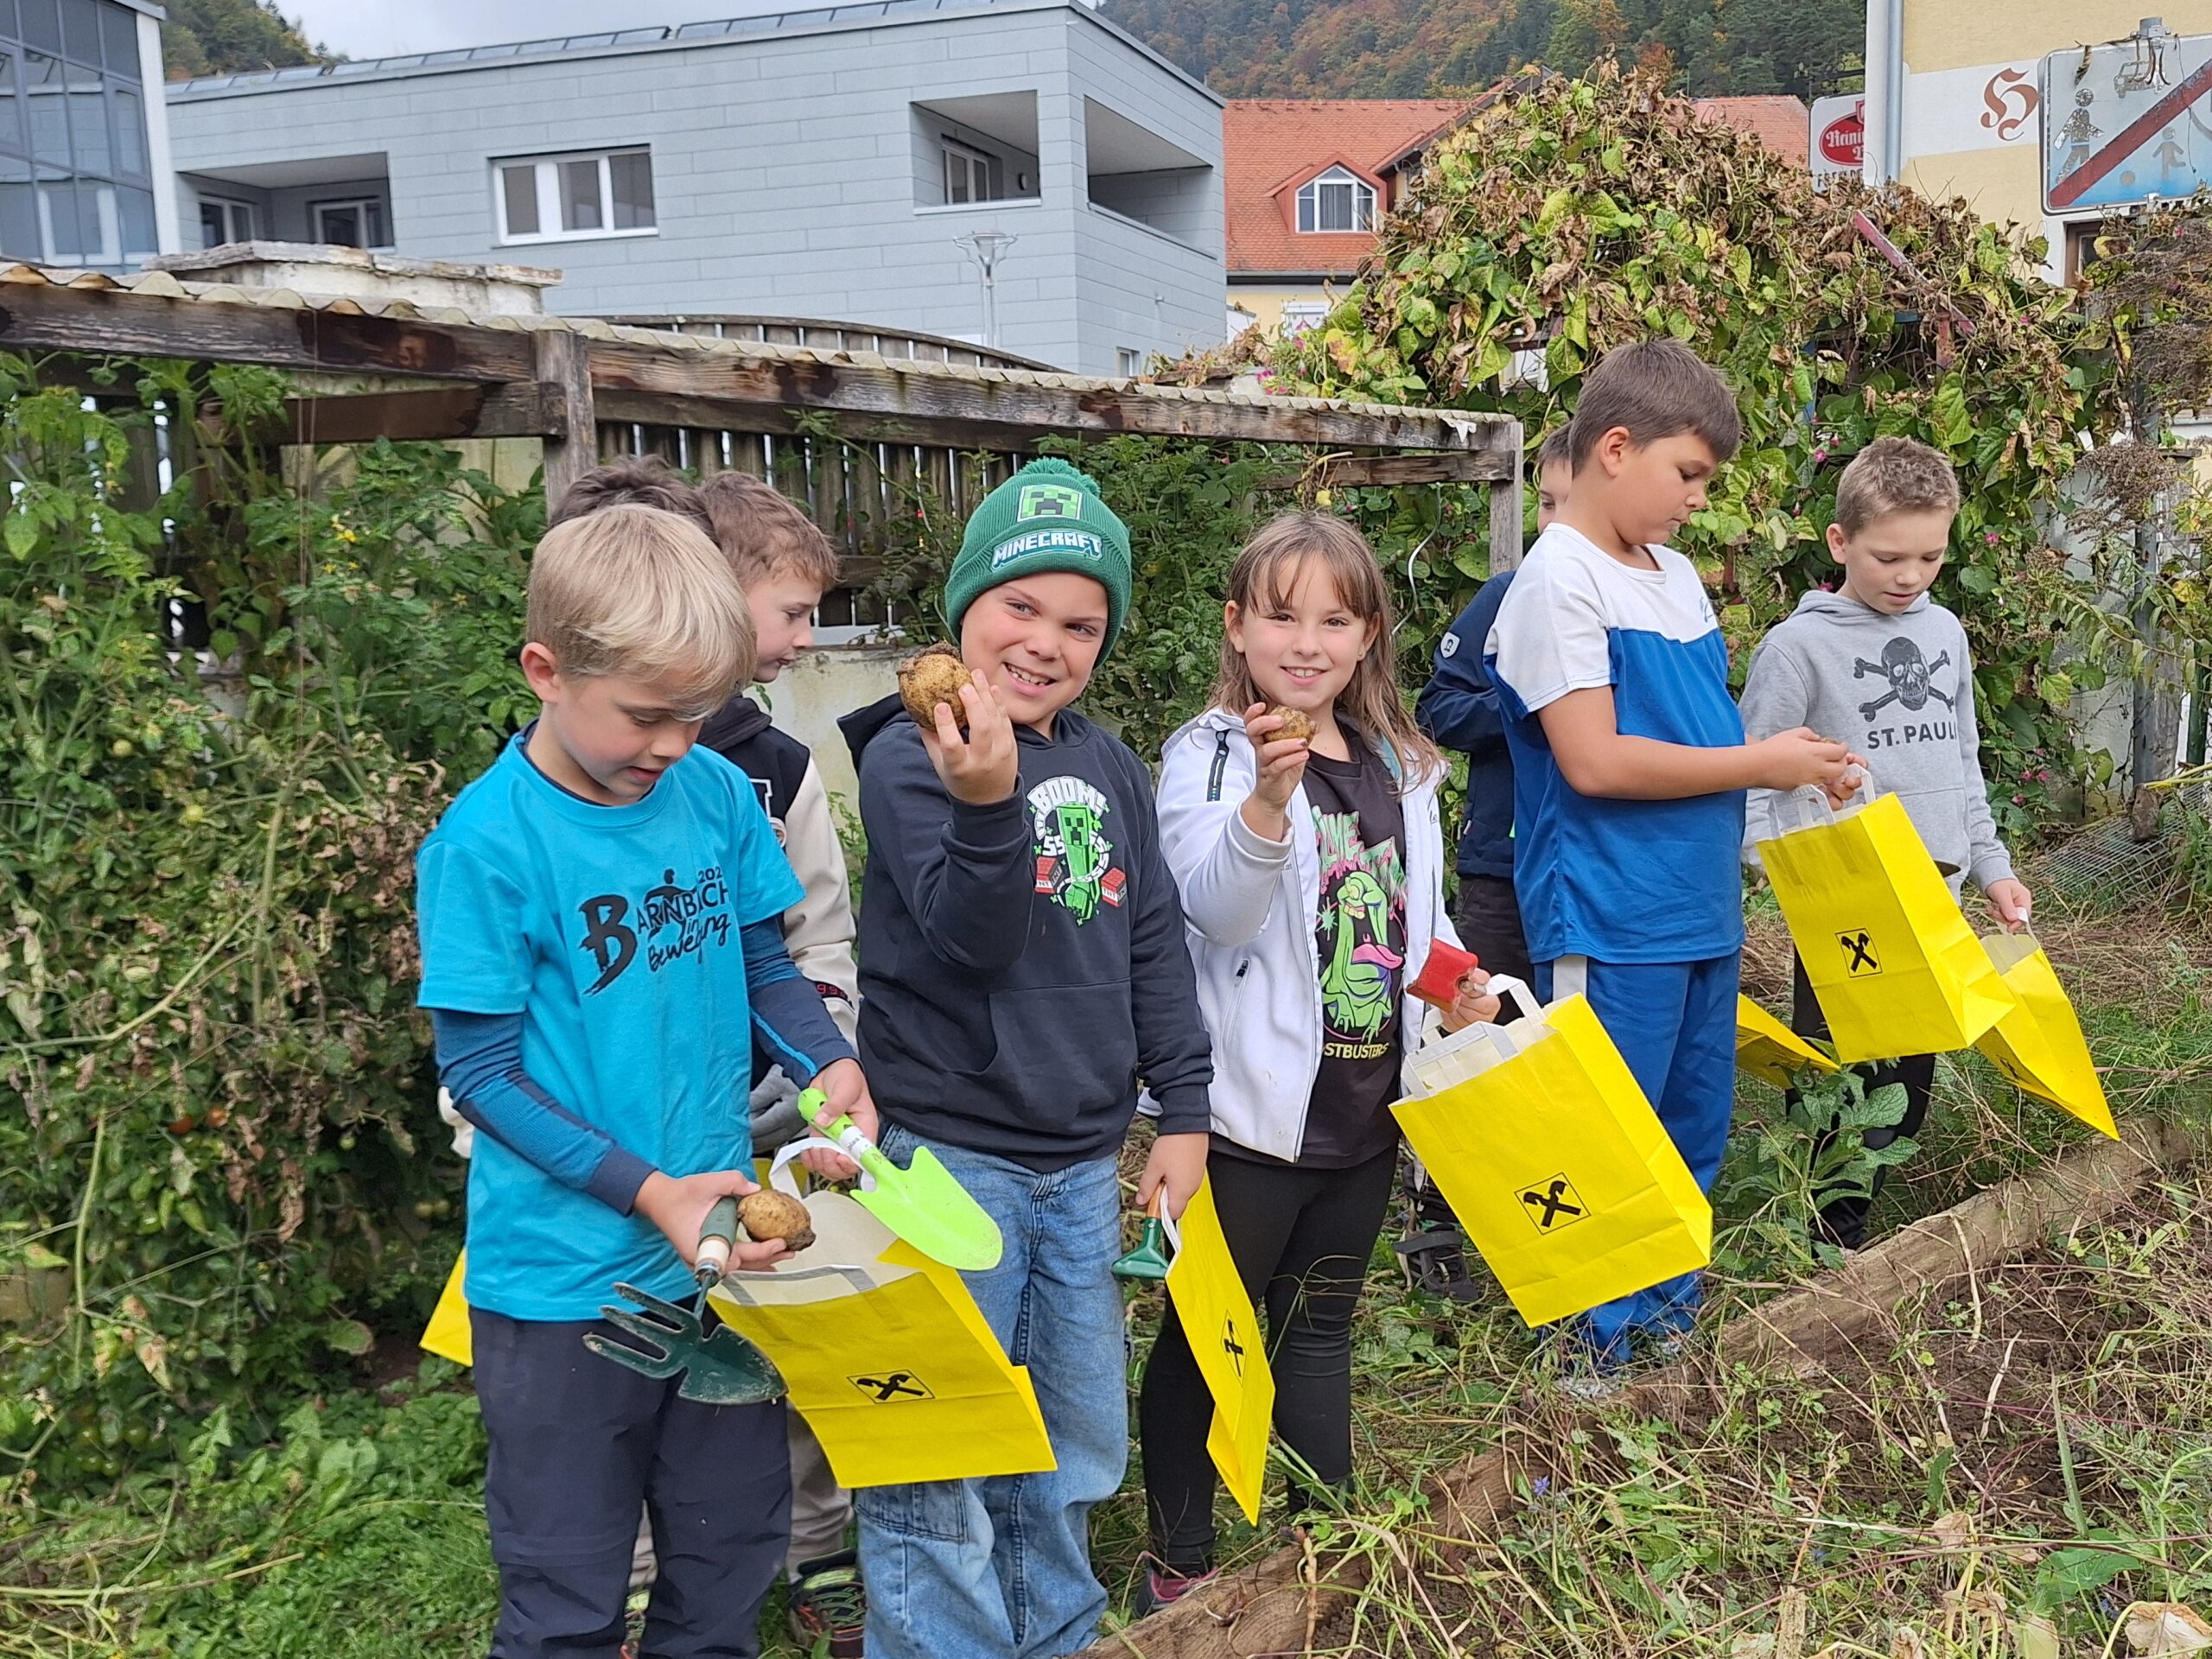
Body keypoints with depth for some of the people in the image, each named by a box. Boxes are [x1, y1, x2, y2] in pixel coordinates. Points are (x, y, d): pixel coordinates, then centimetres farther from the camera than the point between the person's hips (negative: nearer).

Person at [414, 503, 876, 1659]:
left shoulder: (715, 792, -4)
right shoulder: (488, 844, -17)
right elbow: (480, 1069, -13)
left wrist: (827, 1060, -11)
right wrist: (647, 1191, -20)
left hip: (715, 1255, 5)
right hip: (563, 1283, -4)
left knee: (732, 1558, 21)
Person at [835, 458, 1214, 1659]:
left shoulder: (1111, 772, 7)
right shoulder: (909, 757, -11)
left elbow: (1155, 945, 12)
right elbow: (971, 940, -22)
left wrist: (1181, 1106, 9)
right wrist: (986, 802, -39)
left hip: (1083, 1169, 7)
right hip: (948, 1159, -6)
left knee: (1074, 1454, 19)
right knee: (938, 1478, 1)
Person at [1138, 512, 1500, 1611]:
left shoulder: (1399, 767, 9)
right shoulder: (1207, 757, -11)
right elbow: (1215, 909, -27)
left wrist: (1457, 986, 1)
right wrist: (1267, 799, -44)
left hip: (1364, 1103, 6)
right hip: (1252, 1106, -6)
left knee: (1321, 1324, 20)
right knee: (1209, 1332, 7)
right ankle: (1179, 1564, 23)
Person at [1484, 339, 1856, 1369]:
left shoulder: (1677, 574, 12)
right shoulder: (1559, 579, -14)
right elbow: (1595, 760, -21)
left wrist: (1794, 767, 0)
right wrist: (1759, 763, -13)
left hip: (1703, 912, 9)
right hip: (1612, 928, -8)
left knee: (1696, 1129, 18)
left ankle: (1666, 1313, 34)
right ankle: (1594, 1351, 18)